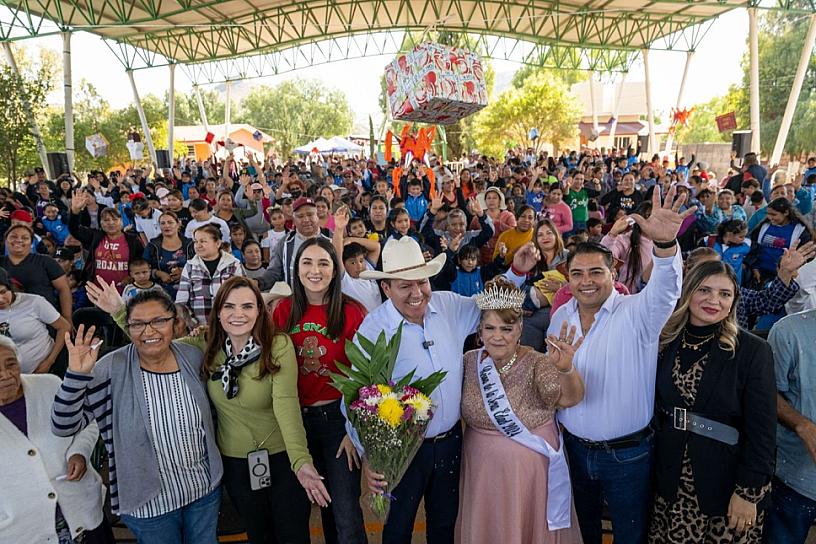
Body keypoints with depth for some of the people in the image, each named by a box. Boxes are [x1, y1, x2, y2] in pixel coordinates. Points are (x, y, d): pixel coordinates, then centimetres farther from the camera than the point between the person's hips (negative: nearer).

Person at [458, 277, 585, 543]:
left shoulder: (537, 364, -17)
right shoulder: (469, 362, -7)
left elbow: (569, 398, -34)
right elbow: (454, 408, 8)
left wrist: (566, 370, -52)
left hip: (531, 471, -3)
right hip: (483, 472, 3)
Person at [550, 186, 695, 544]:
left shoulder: (636, 313, -16)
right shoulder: (560, 316, 0)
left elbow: (665, 288, -36)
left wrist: (664, 243, -53)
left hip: (627, 453, -4)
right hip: (574, 446, 4)